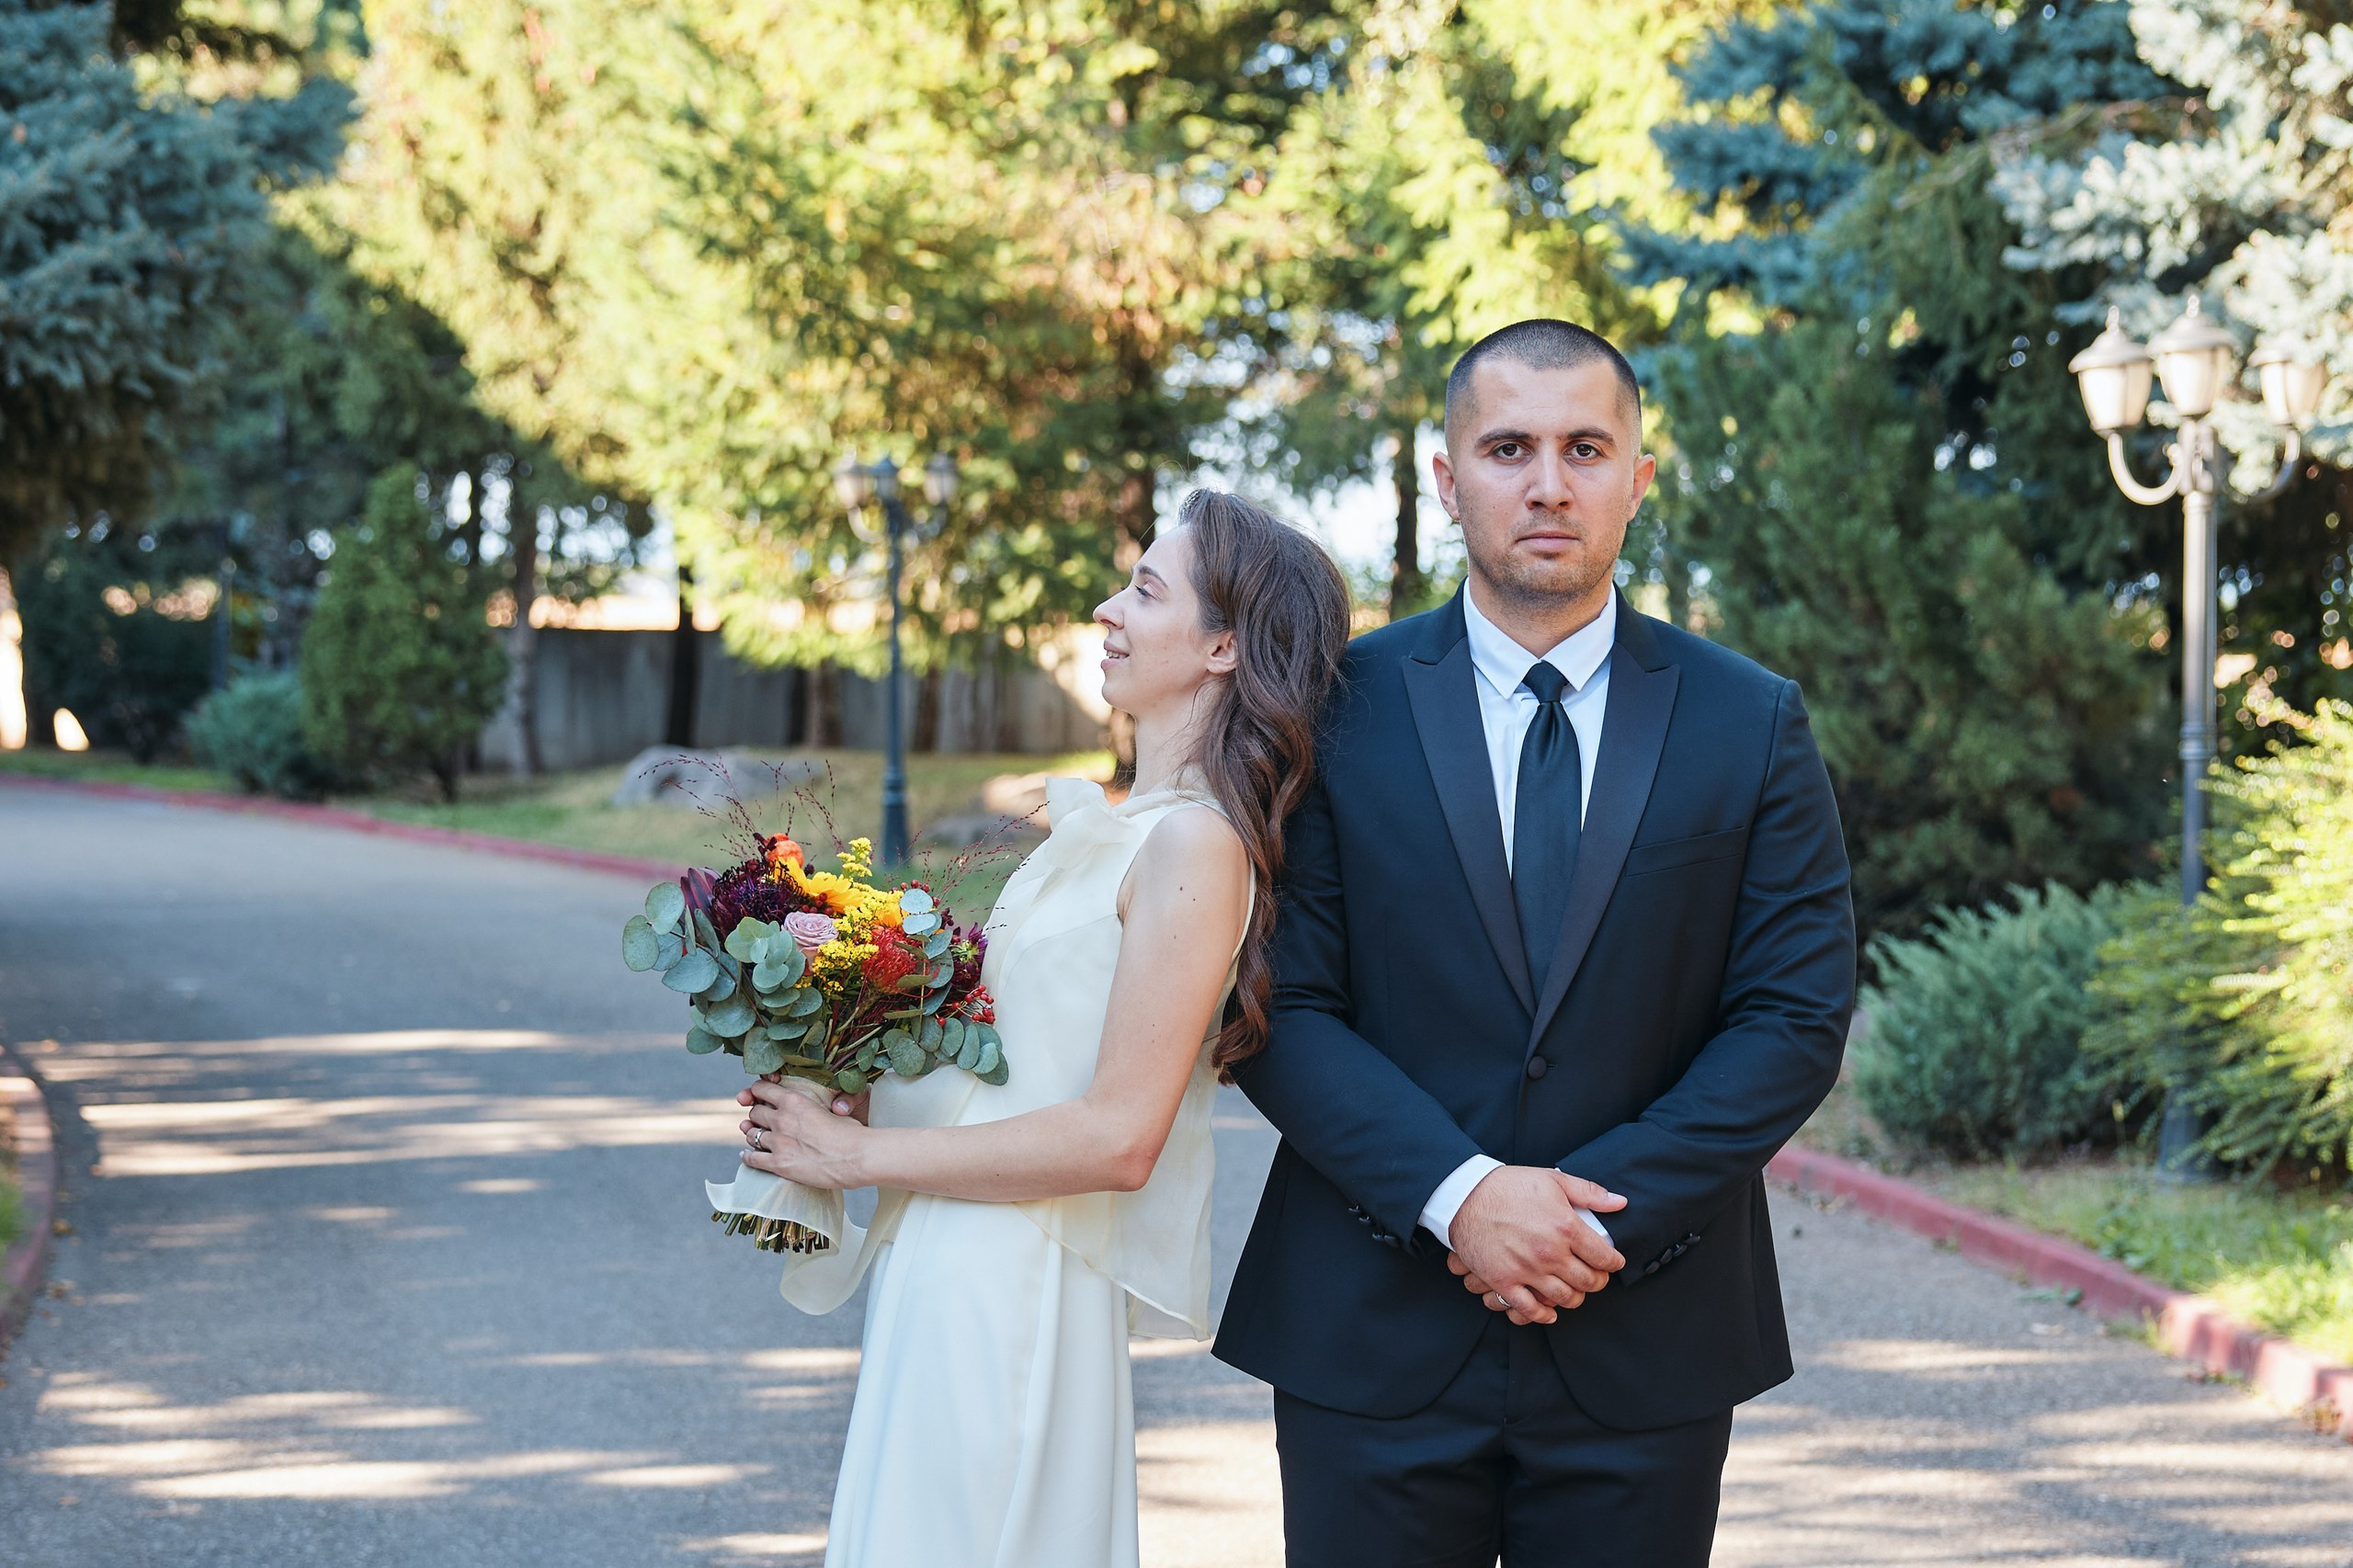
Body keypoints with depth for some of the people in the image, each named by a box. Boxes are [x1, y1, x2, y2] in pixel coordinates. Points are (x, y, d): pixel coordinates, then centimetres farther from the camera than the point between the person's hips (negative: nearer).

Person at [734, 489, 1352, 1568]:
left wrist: (862, 1154, -14)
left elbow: (1118, 1137, -20)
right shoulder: (1118, 824, 12)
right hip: (953, 1268, 9)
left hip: (1013, 1284, -9)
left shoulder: (1196, 843, -16)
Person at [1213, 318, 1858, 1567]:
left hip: (1643, 1350, 1)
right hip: (1376, 1339, -1)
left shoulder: (1751, 725, 4)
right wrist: (1456, 1194, -17)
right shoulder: (1340, 706, 1)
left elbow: (1796, 1017, -2)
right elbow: (1279, 1007, -4)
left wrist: (1603, 1208, -12)